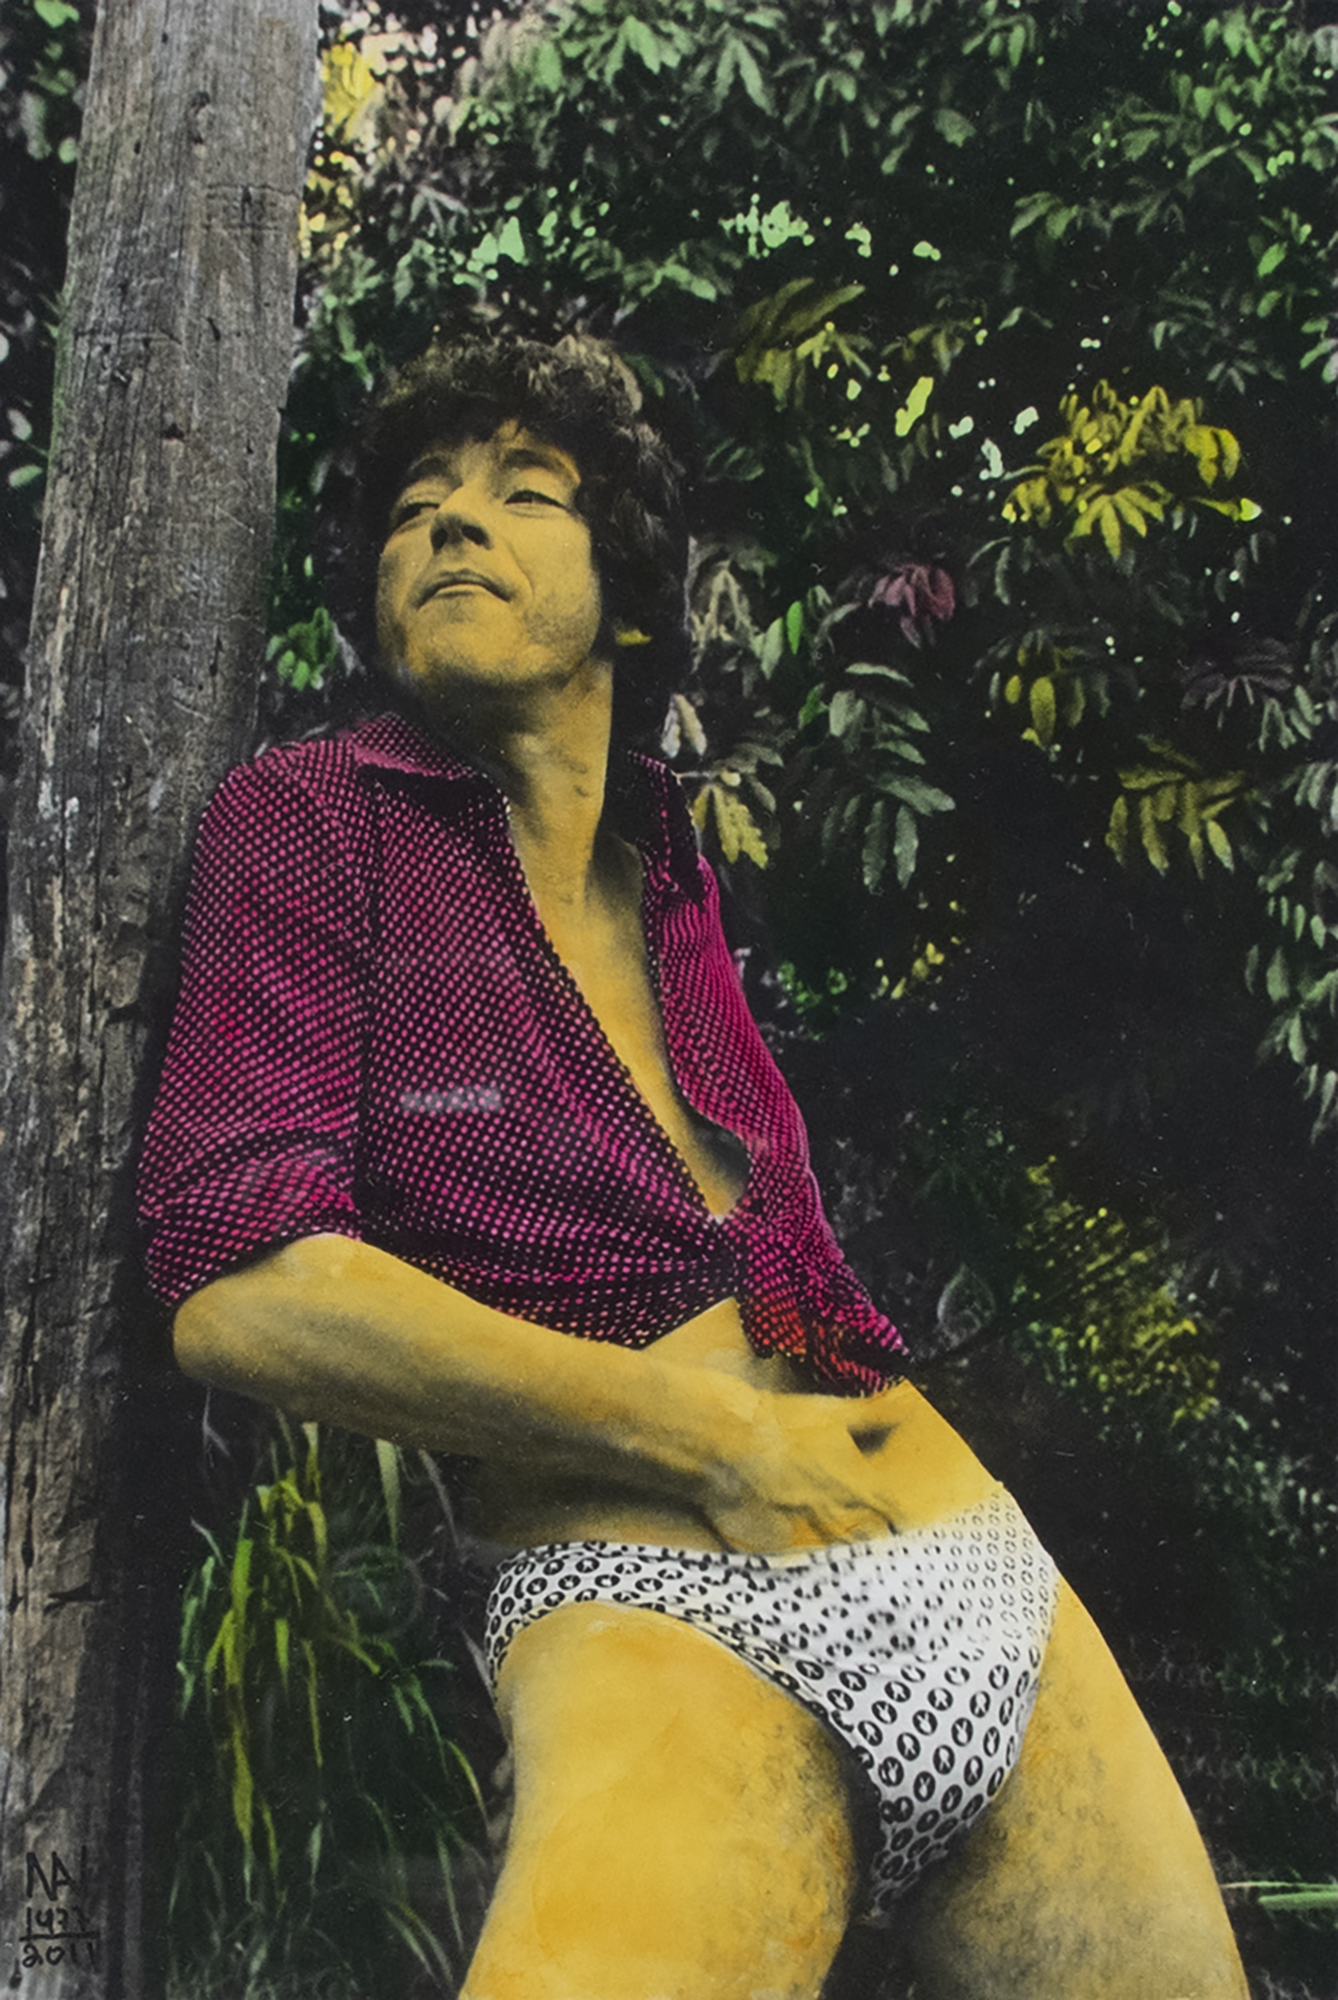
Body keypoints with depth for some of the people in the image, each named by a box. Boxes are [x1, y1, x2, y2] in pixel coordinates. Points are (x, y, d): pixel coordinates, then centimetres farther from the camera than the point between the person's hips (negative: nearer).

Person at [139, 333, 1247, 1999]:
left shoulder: (666, 875, 19)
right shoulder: (312, 822, 0)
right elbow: (245, 1286, -11)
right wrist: (708, 1442, -7)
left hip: (987, 1574, 7)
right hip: (669, 1614, -7)